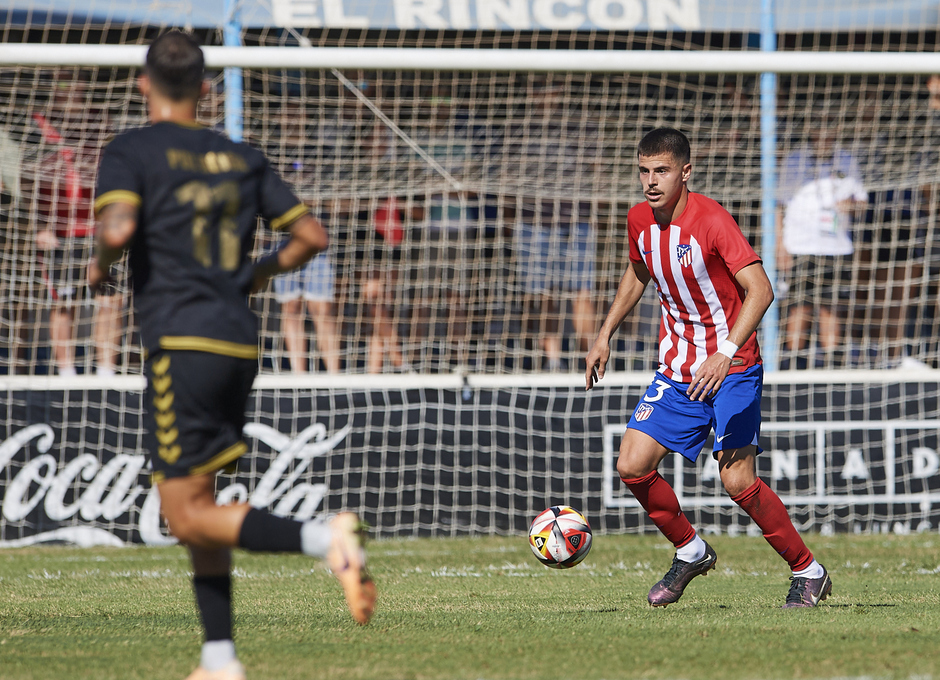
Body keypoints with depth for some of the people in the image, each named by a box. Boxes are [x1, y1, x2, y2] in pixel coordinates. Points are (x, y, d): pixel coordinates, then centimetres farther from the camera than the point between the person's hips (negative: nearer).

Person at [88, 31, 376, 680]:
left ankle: (325, 538, -25)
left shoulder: (131, 151, -2)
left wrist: (100, 266, 1)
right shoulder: (242, 158, 14)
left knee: (188, 516, -6)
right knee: (198, 503, 15)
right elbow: (311, 235, 11)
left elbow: (118, 228, -20)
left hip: (182, 341, -6)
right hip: (239, 341, 6)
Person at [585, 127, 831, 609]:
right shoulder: (639, 220, 1)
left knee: (737, 481, -12)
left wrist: (726, 353, -36)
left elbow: (760, 290, -26)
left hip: (731, 368, -6)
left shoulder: (710, 220, -20)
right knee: (632, 466, -6)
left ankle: (808, 573, 6)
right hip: (677, 370, 6)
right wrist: (605, 335, 17)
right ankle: (690, 552, 17)